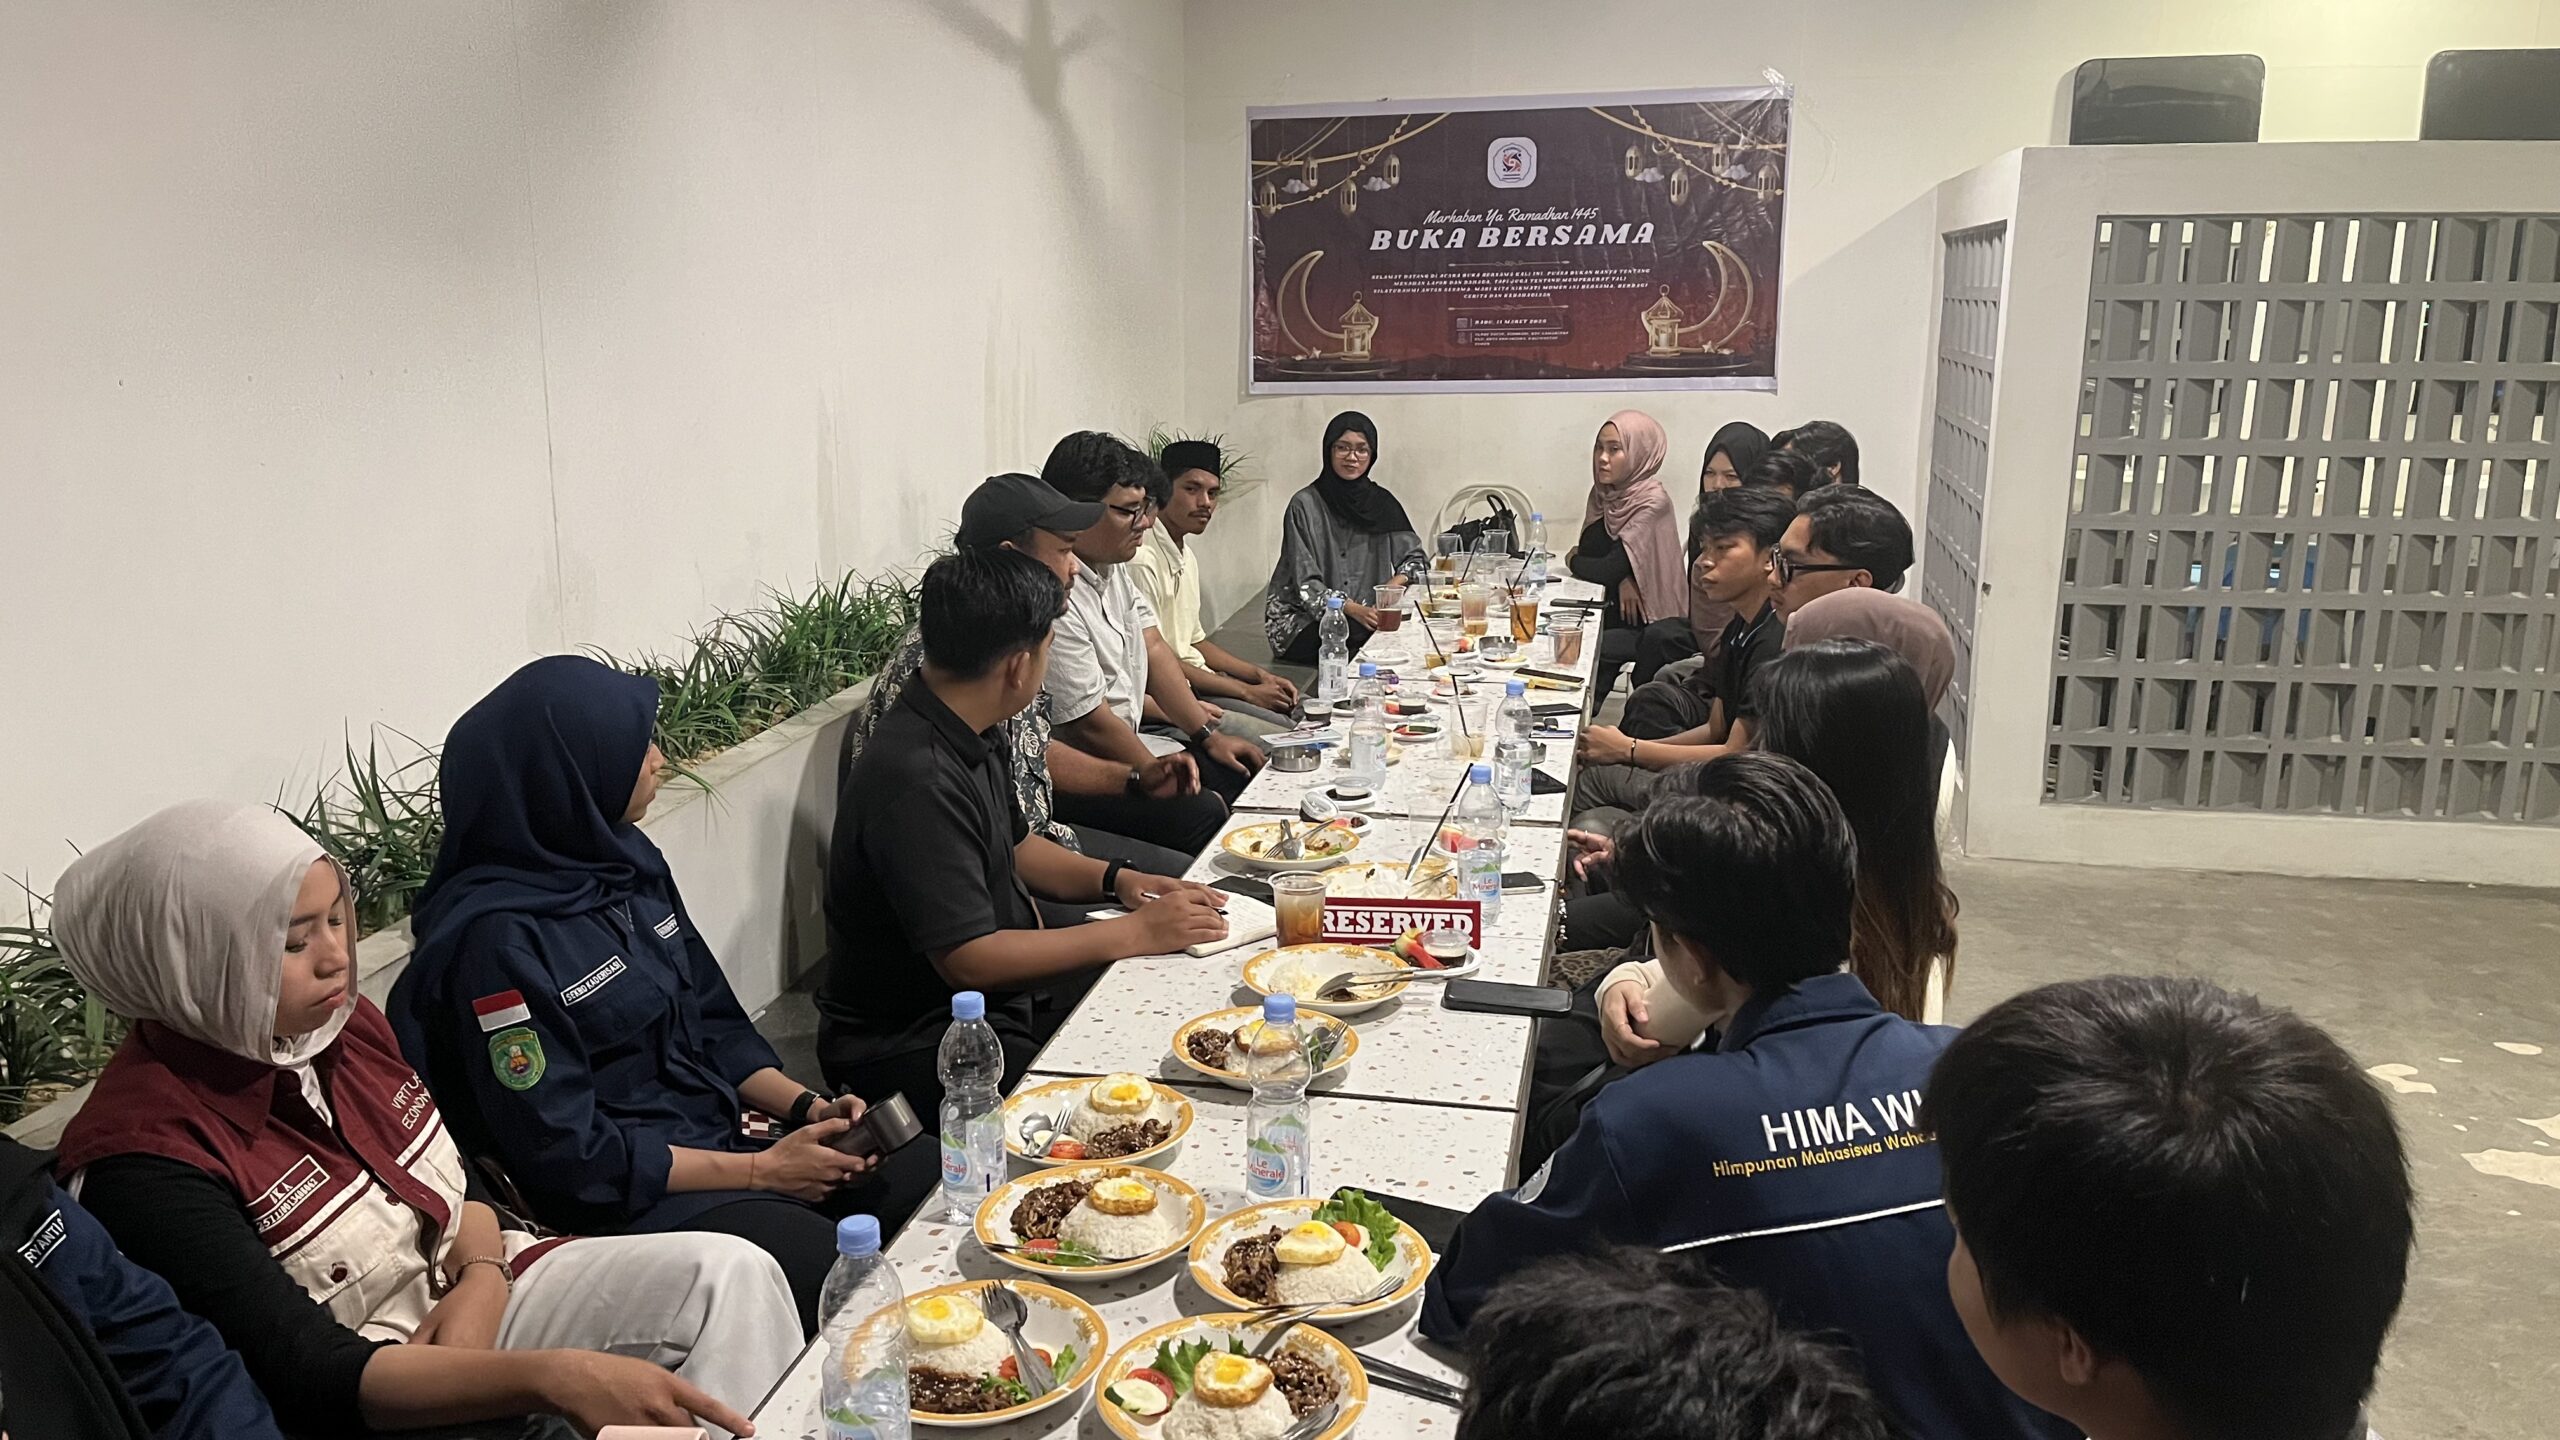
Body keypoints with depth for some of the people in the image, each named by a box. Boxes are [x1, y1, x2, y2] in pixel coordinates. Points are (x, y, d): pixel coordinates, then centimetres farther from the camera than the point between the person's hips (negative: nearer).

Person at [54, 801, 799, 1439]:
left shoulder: (340, 1020, -3)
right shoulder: (146, 1159, -22)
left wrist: (484, 1274, -13)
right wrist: (554, 1376, -40)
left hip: (469, 1294, 7)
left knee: (732, 1272, -14)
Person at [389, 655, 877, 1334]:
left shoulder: (628, 864, 5)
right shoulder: (497, 939, -19)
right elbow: (566, 1153, -18)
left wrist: (806, 1106, -2)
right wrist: (761, 1170, -16)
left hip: (719, 1138, 8)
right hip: (628, 1201, -8)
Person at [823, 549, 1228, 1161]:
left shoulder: (971, 736, 5)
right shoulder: (915, 779, -27)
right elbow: (967, 958, -28)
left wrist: (1116, 879, 3)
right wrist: (1135, 933, -22)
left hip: (1001, 995, 10)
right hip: (909, 1048, -10)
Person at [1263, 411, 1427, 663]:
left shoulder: (1381, 502, 6)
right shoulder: (1304, 505, -8)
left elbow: (1415, 557, 11)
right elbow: (1306, 586, -11)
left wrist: (1395, 583, -11)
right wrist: (1354, 610, -25)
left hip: (1366, 615, 5)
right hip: (1303, 621, -4)